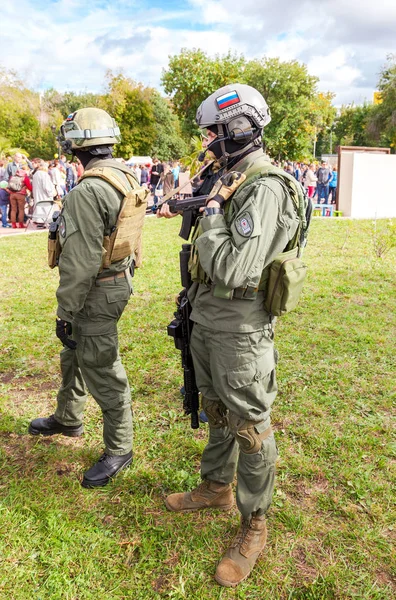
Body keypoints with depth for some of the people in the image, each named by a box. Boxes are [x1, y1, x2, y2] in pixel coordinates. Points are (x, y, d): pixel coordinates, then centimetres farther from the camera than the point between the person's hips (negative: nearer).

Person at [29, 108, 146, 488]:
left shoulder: (88, 192, -24)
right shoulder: (125, 178, 6)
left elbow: (80, 263, -24)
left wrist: (65, 312, -15)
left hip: (97, 292, -10)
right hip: (118, 277, 10)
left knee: (101, 371, 2)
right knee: (75, 355, 25)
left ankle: (118, 450, 19)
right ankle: (67, 419, 46)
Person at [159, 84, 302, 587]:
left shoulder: (265, 189, -22)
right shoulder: (229, 179, 9)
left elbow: (233, 270, -29)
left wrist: (210, 213, -19)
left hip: (239, 331, -9)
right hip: (206, 321, 9)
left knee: (249, 428, 6)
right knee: (216, 413, 23)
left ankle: (253, 528, 25)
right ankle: (217, 487, 45)